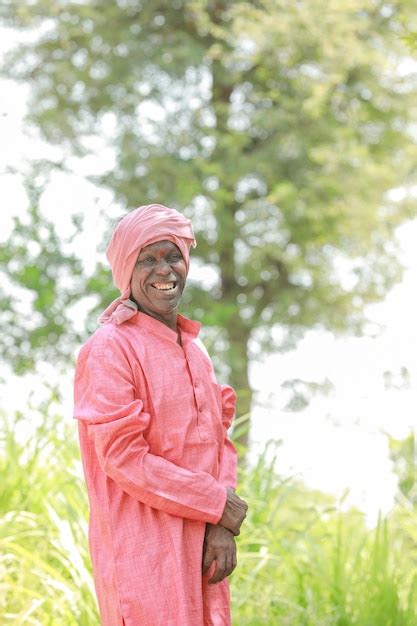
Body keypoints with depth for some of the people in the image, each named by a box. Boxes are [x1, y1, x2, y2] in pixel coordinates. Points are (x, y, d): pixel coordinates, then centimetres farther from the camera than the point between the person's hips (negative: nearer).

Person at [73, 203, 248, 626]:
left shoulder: (193, 349, 14)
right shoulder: (108, 350, -11)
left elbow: (219, 441, 12)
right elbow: (123, 458, -16)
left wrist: (223, 528, -4)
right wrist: (219, 504, -11)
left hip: (199, 543, 7)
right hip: (143, 550, -7)